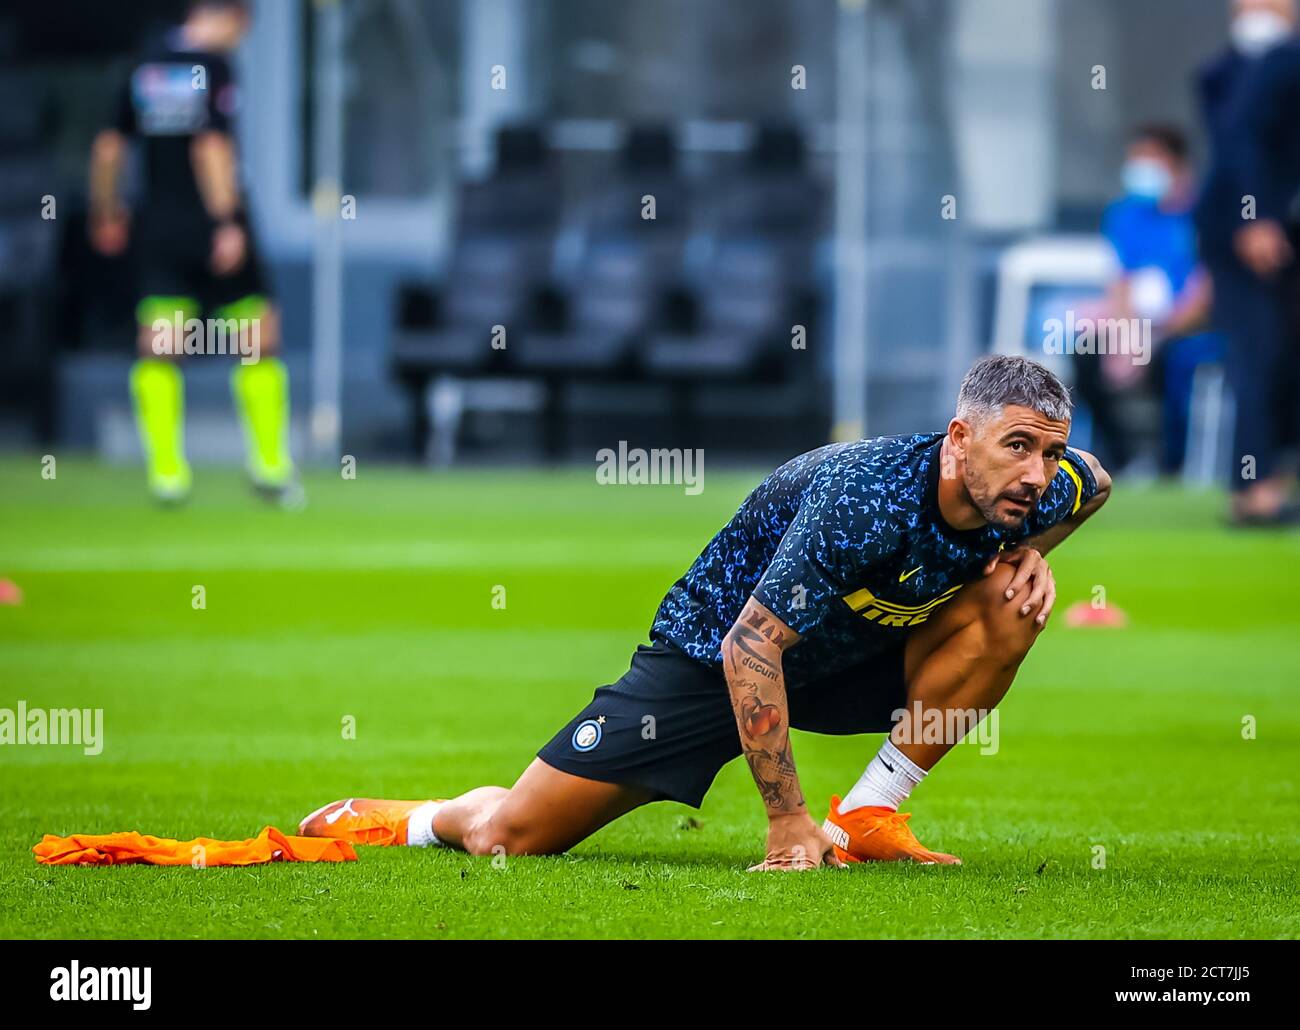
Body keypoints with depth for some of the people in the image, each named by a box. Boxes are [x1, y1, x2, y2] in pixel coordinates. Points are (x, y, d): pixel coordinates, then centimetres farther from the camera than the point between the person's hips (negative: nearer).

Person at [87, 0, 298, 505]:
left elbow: (109, 146, 13)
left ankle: (166, 469, 0)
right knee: (258, 344, 7)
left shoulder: (146, 66, 7)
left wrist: (106, 212, 25)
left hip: (158, 226, 5)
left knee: (158, 351, 6)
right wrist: (227, 221, -21)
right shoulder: (214, 66, -11)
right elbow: (211, 147, -20)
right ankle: (270, 467, 8)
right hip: (211, 223, -5)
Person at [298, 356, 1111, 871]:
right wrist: (789, 822, -33)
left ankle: (869, 816, -8)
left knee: (1008, 605, -19)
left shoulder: (1036, 495, -16)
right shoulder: (867, 497, -37)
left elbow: (1094, 481, 13)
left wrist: (1032, 550, -10)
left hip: (847, 652, 6)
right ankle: (419, 821, 27)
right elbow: (748, 647, -34)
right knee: (503, 837, -11)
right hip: (710, 655, -6)